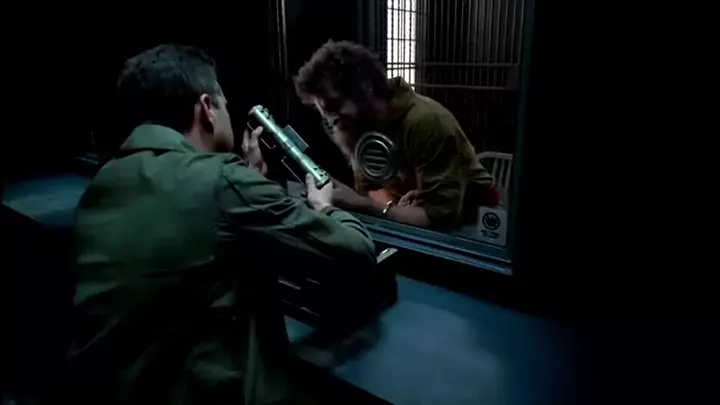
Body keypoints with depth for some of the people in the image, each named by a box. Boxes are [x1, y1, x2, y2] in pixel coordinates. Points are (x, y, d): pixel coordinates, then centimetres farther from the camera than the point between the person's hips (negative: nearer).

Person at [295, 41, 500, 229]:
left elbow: (440, 217, -31)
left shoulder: (426, 122, -30)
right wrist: (394, 205, -23)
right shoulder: (360, 126, -9)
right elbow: (366, 189, -2)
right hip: (416, 217, 6)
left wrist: (362, 205, -28)